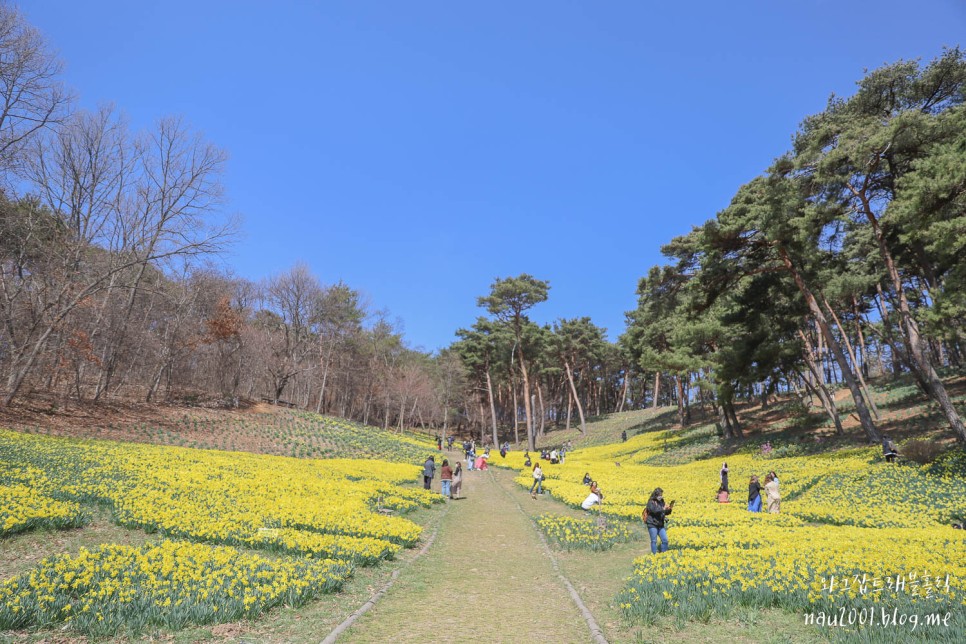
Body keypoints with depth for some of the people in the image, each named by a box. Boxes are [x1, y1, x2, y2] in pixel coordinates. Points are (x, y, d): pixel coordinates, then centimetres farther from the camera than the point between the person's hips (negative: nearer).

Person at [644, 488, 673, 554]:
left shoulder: (661, 502, 8)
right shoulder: (651, 502, -9)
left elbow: (665, 513, 12)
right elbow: (654, 510, -25)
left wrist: (669, 509, -6)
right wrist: (663, 508, -28)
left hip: (660, 525, 6)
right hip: (652, 525, -6)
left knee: (665, 540, 3)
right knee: (654, 541, -2)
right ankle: (654, 555, 6)